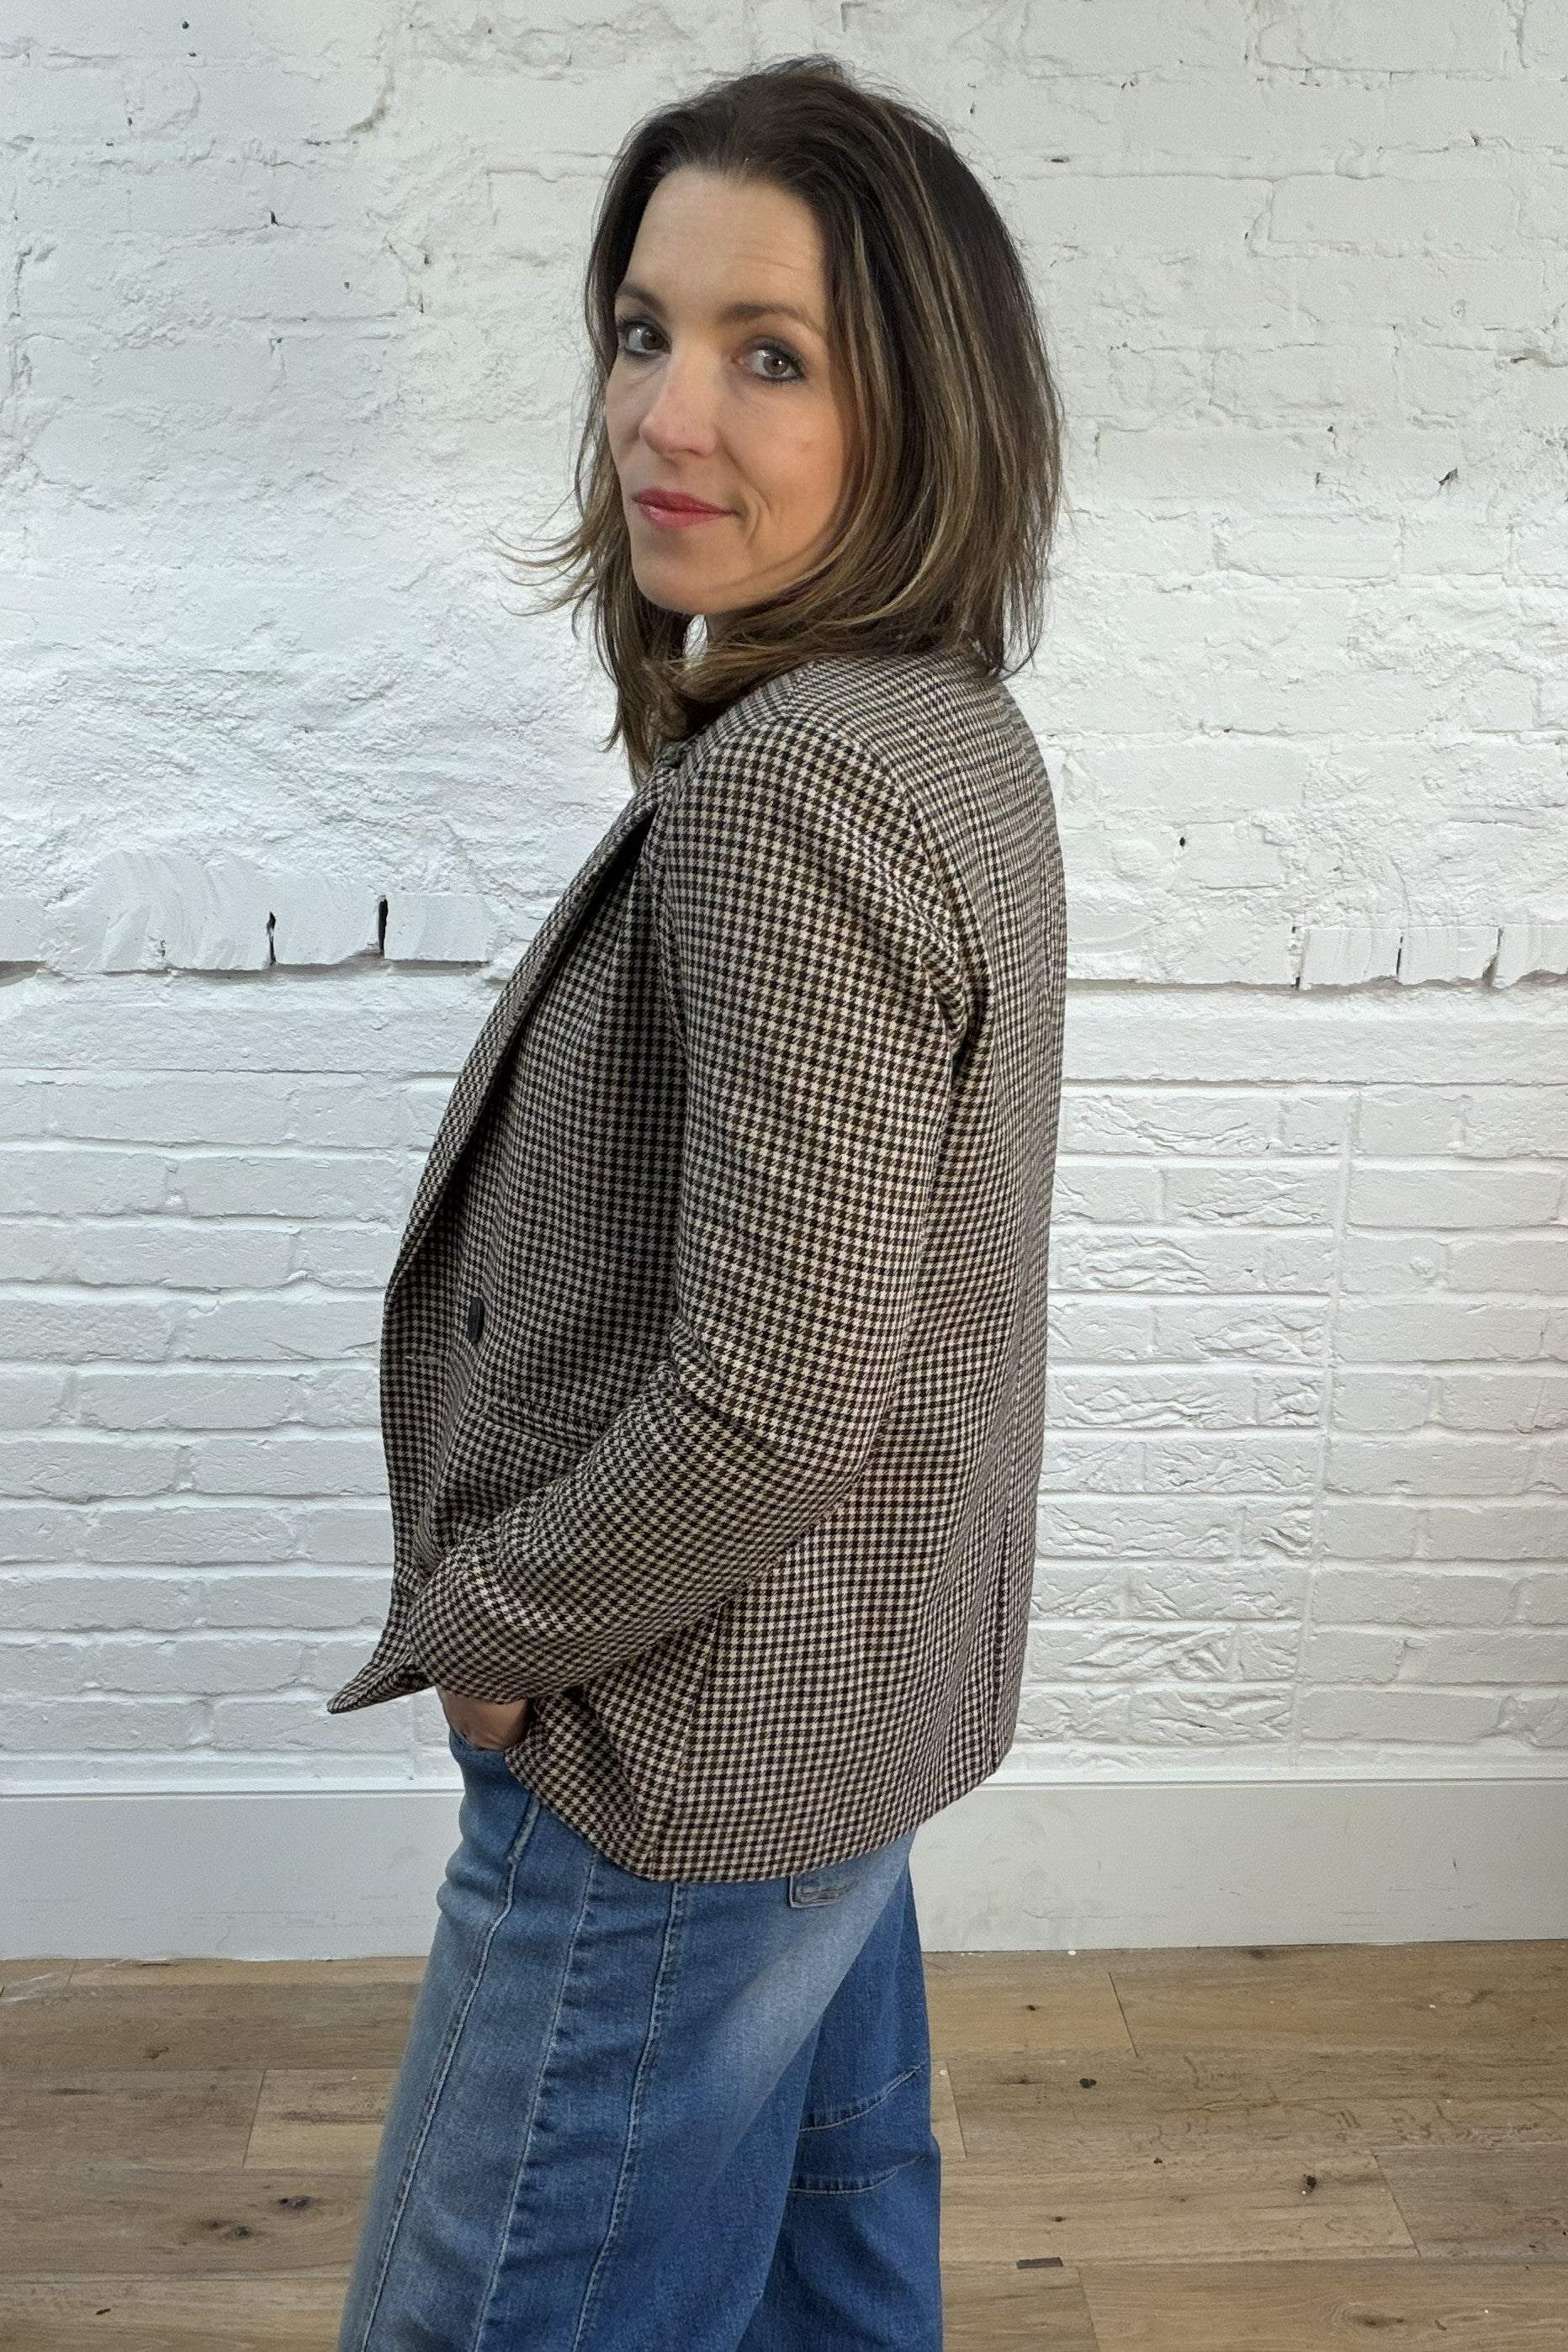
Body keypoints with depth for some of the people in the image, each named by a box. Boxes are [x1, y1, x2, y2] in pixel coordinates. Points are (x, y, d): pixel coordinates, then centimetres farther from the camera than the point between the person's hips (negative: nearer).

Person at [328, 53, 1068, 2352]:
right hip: (861, 1690, 9)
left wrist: (481, 1616, -12)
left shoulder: (790, 788, -26)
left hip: (690, 1748, -9)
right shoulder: (954, 732, 4)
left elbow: (769, 1404, -28)